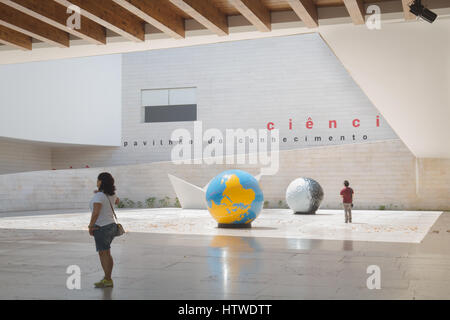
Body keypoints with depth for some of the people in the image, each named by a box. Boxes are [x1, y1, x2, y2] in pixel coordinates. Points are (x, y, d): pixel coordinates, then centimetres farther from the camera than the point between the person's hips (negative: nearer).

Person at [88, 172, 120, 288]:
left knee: (103, 254, 0)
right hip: (111, 225, 9)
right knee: (106, 254, 16)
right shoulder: (111, 194, 7)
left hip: (101, 228, -9)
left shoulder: (99, 196, -19)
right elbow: (117, 201, 30)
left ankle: (108, 280, 5)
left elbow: (95, 213, -25)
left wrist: (90, 227, -14)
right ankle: (107, 279, 21)